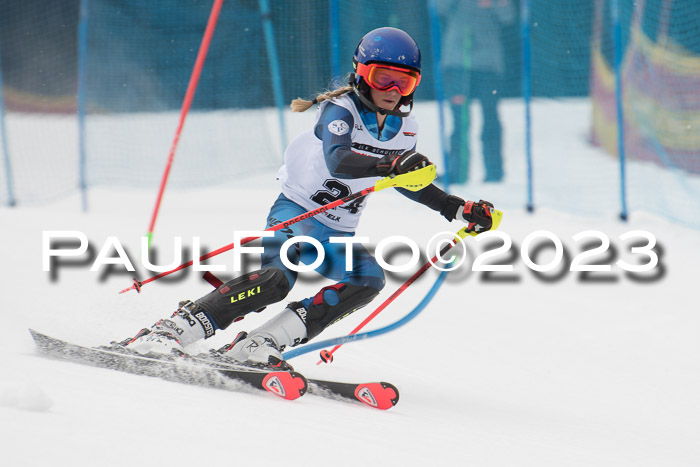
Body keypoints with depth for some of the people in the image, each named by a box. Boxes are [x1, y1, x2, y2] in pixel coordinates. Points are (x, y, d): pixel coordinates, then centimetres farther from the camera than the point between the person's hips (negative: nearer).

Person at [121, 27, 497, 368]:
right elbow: (337, 161, -34)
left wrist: (458, 209, 18)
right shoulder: (340, 110, -14)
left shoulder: (402, 128, 7)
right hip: (295, 212, -7)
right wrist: (390, 164, -49)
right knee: (278, 277, -33)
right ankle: (170, 331, -32)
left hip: (337, 236, 7)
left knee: (367, 279, -23)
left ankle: (257, 345, -25)